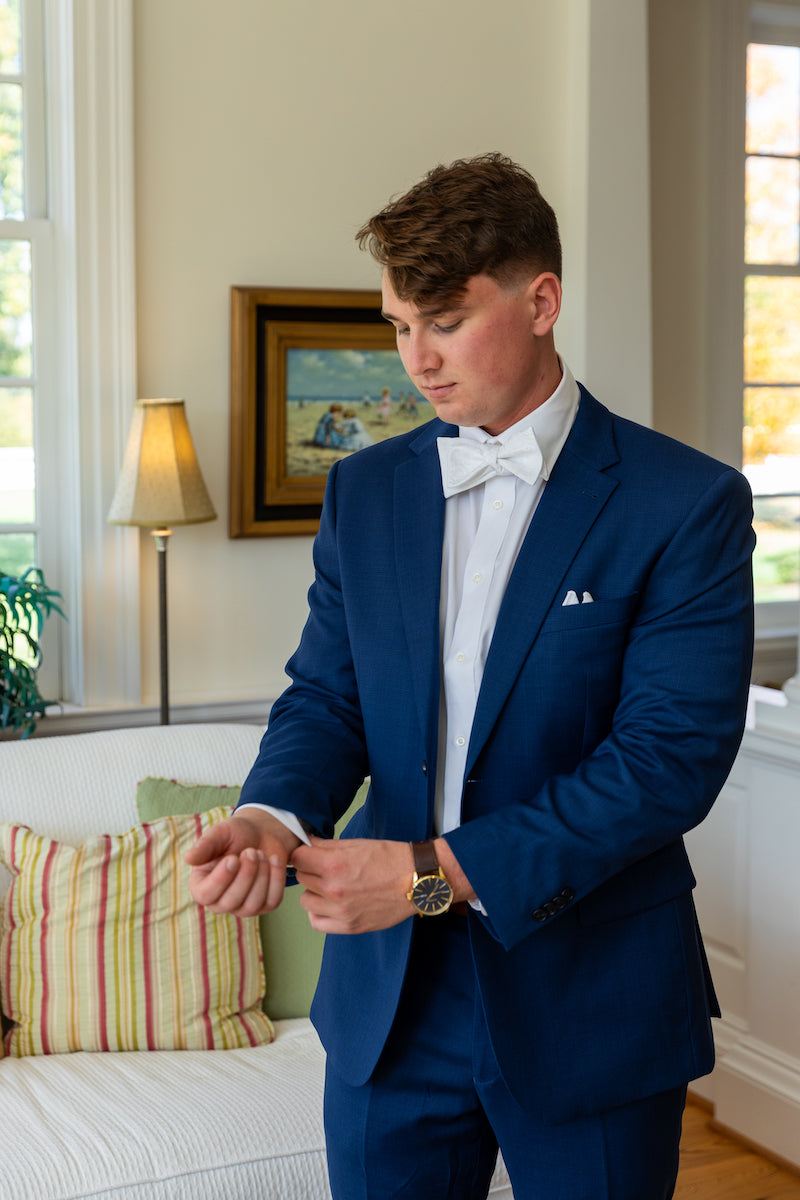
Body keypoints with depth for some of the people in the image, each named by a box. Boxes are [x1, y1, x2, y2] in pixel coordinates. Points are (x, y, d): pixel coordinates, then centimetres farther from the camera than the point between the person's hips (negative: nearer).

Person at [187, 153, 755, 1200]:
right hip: (389, 996, 4)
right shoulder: (365, 491, 5)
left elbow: (672, 756, -17)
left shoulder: (688, 503, -10)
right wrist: (274, 818, -17)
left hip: (588, 1006, -3)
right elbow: (326, 697, 6)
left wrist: (438, 870, -22)